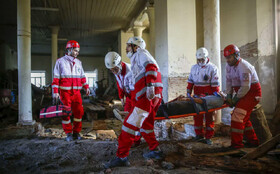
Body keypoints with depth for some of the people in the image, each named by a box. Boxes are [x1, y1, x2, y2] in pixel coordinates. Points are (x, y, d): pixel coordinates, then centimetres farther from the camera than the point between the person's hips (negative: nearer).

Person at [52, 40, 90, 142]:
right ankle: (68, 134, 14)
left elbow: (82, 76, 19)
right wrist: (55, 91, -11)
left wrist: (86, 87, 10)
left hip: (76, 92, 4)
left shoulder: (78, 62, 13)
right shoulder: (60, 61, -1)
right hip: (65, 92, -4)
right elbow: (56, 78, -5)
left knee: (79, 112, 0)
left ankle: (76, 132, 16)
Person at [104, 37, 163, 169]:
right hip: (154, 97, 10)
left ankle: (121, 157, -7)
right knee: (145, 125, 20)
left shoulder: (141, 53, 4)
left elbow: (151, 67, -17)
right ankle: (155, 151, 29)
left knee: (130, 124, -10)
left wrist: (150, 85, -30)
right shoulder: (137, 59, 31)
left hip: (148, 96, -10)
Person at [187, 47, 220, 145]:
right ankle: (199, 135, 16)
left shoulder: (212, 68, -2)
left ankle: (208, 137, 10)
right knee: (197, 116, 4)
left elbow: (215, 84, -4)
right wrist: (188, 93, 10)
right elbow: (190, 81, 15)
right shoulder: (194, 68, 11)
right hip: (197, 97, 4)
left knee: (209, 116, 3)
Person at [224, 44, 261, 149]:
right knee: (244, 117, 15)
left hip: (252, 93, -10)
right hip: (243, 94, 10)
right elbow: (229, 82, 7)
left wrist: (235, 99, -19)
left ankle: (236, 143, -12)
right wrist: (229, 96, -5)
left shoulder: (244, 67, -23)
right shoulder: (229, 66, 5)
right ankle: (253, 140, 29)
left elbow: (246, 87, -25)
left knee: (237, 115, -17)